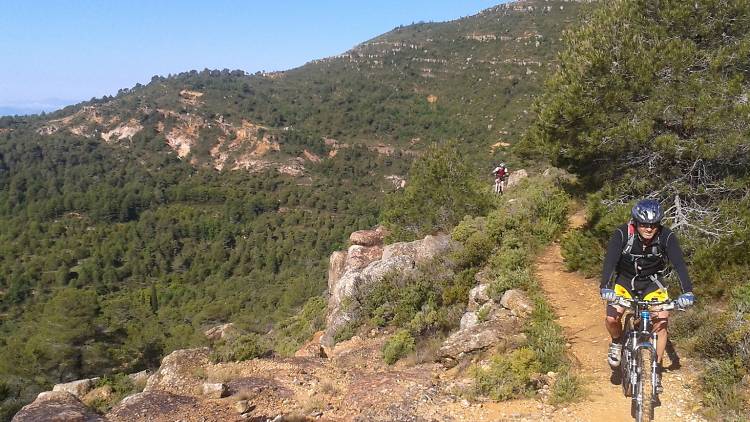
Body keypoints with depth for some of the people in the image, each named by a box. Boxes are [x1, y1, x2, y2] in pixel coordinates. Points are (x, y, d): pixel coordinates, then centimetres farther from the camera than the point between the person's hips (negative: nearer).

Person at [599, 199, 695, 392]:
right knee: (611, 318, -20)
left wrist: (687, 292, -45)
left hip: (652, 282, 1)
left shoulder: (667, 237, -23)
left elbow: (679, 263, -31)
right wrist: (605, 287, -51)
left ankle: (656, 369, 4)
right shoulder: (622, 234, -26)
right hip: (624, 279, -1)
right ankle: (617, 342, 15)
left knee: (661, 322, -15)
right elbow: (610, 260, -35)